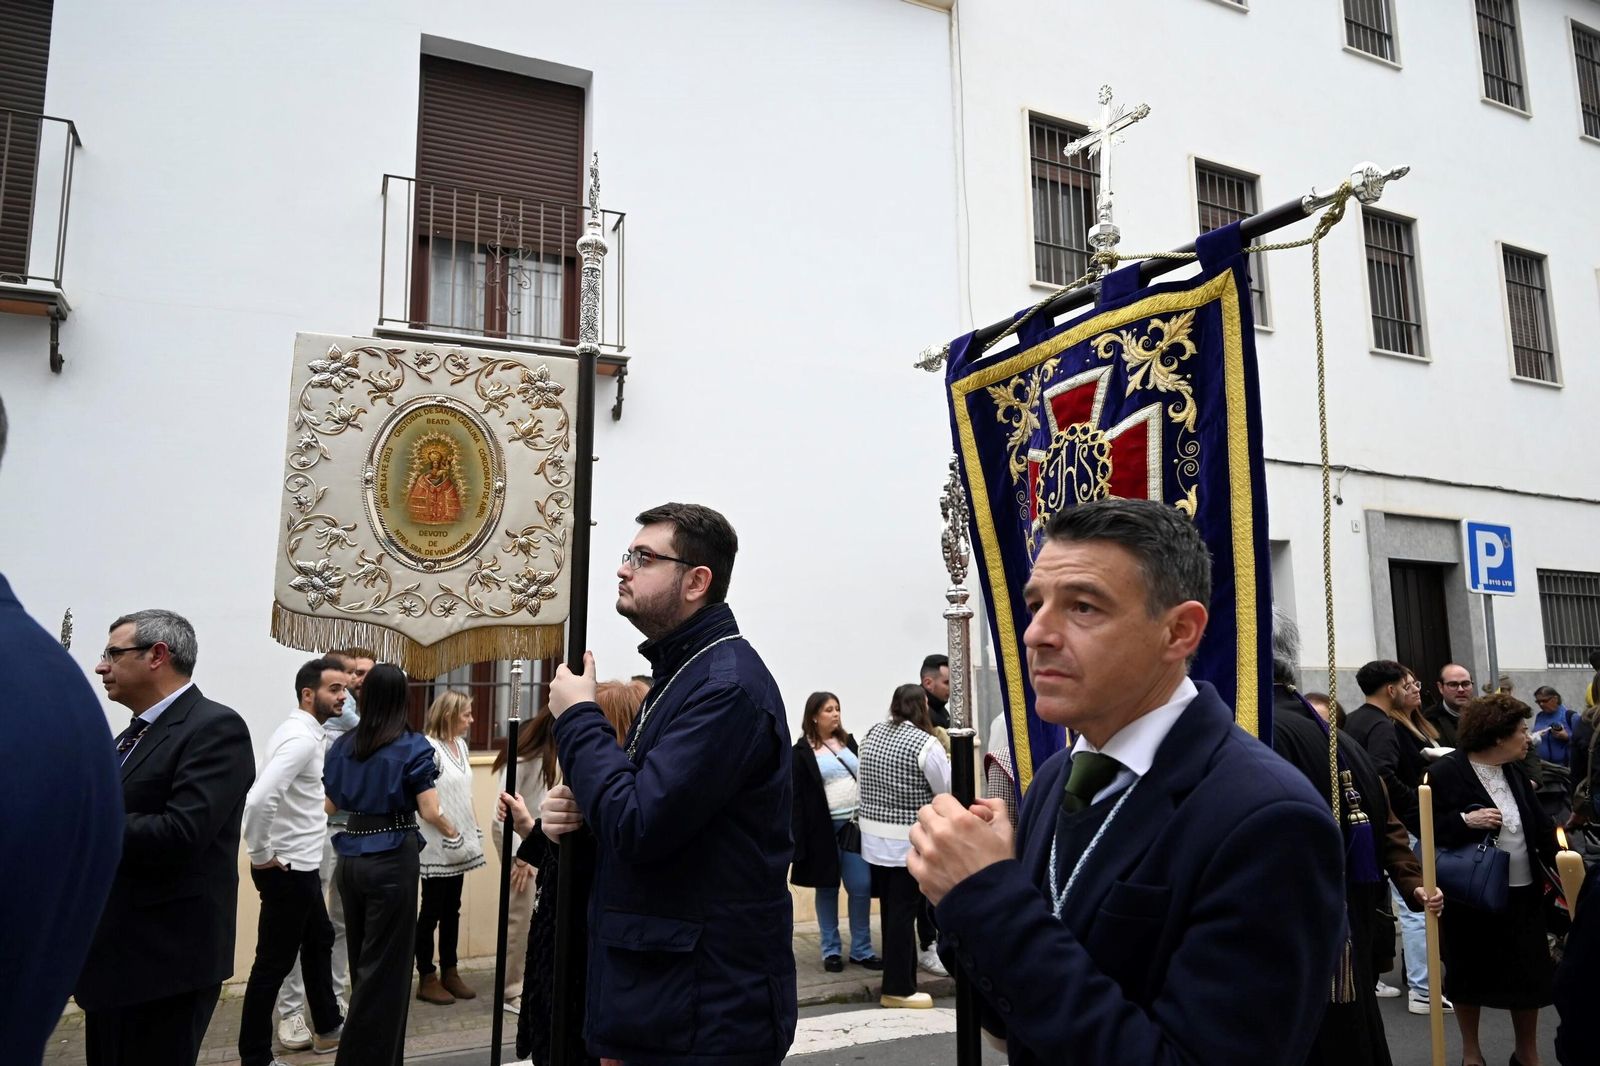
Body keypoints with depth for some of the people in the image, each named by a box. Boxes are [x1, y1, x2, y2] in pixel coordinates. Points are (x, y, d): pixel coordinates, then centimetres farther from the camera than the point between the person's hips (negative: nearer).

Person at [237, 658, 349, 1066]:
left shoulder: (303, 732, 8)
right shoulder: (301, 738, -22)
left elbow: (274, 793, 19)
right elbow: (259, 799, -34)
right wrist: (260, 855, -20)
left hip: (301, 864, 10)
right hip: (288, 868, -10)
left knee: (319, 942, 22)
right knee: (274, 962, 2)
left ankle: (326, 1027, 37)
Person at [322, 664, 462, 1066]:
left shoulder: (342, 745, 5)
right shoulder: (412, 746, -11)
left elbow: (328, 805, 13)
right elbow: (430, 811, -15)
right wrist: (452, 833, 5)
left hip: (351, 859, 6)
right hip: (392, 859, -6)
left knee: (363, 959, 20)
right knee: (386, 963, 5)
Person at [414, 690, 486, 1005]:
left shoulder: (461, 745, 9)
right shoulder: (428, 747, -16)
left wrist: (474, 828, 13)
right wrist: (448, 830, -19)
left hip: (460, 842, 8)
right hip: (437, 844, -8)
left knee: (452, 910, 14)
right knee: (432, 911, 3)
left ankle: (449, 972, 24)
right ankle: (426, 979, 14)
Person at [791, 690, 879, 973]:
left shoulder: (849, 742, 11)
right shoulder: (802, 752, -4)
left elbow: (864, 779, 15)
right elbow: (797, 799, -6)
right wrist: (800, 841, -12)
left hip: (856, 825, 4)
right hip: (824, 829, -4)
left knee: (861, 887, 1)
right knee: (827, 889, 6)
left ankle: (862, 949, 13)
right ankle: (831, 950, 18)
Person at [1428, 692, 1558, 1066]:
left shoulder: (1515, 772, 7)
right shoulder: (1446, 772, -15)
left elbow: (1542, 827, 8)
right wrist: (1464, 821, -28)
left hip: (1522, 893, 6)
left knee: (1529, 976, 11)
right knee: (1471, 977, 11)